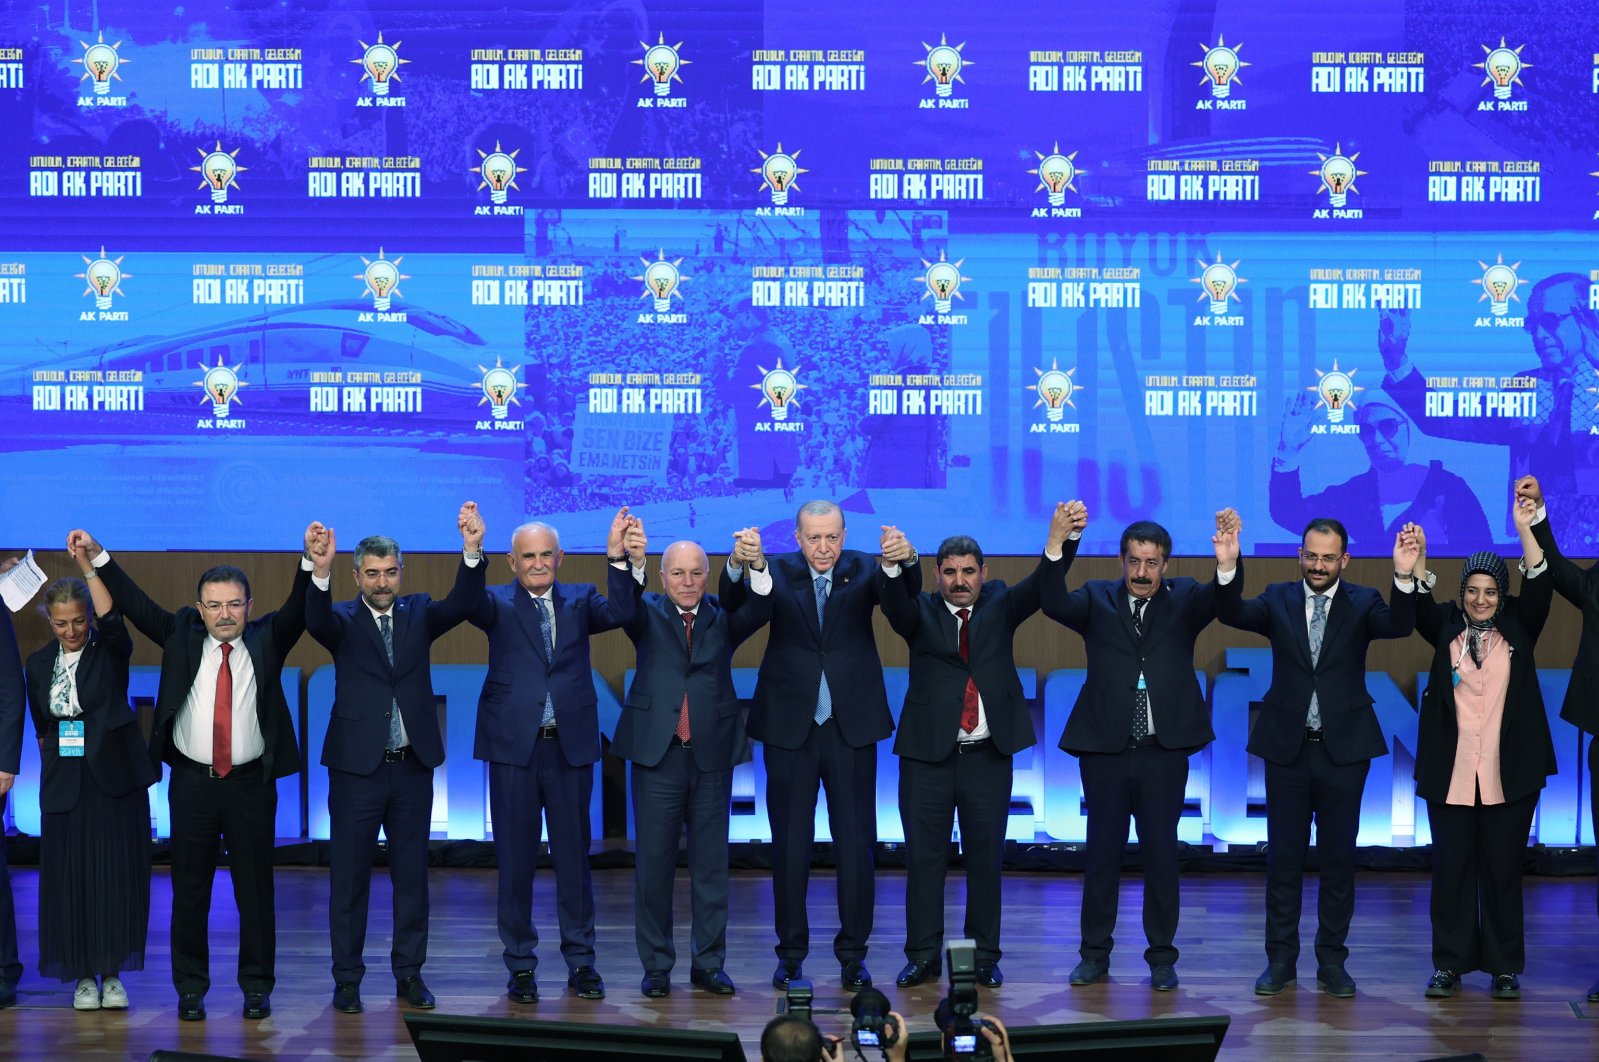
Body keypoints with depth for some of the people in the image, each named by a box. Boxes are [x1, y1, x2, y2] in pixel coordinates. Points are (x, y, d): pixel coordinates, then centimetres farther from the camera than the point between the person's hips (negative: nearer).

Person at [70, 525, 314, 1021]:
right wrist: (97, 556, -7)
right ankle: (190, 988, 16)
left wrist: (312, 561, -26)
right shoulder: (182, 635, 6)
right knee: (189, 891, 6)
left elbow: (300, 608, -10)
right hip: (191, 781, 1)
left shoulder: (267, 640, 3)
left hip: (252, 784, -1)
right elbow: (135, 603, 2)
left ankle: (257, 986, 16)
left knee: (255, 890, 5)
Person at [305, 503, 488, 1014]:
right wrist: (320, 572, -44)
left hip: (413, 766, 2)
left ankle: (409, 973, 18)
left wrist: (472, 551, -29)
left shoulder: (418, 614, 6)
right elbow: (317, 622, -23)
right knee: (350, 875, 4)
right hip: (357, 766, -2)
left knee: (412, 873, 9)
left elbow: (461, 604, -11)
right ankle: (347, 978, 12)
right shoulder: (343, 620, -1)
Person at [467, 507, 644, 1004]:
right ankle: (520, 965, 15)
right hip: (514, 745, -1)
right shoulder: (498, 604, 2)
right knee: (515, 857, 5)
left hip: (571, 745, 1)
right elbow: (469, 603, -19)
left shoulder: (579, 601, 8)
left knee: (574, 855, 8)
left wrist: (618, 558, -25)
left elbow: (619, 613, -10)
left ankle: (581, 961, 18)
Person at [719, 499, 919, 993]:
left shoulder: (863, 570, 0)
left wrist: (908, 559, -43)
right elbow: (732, 602, -19)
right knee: (790, 844, 7)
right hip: (790, 728, 0)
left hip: (852, 727, 0)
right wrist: (737, 565, -43)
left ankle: (853, 952, 14)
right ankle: (791, 951, 17)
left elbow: (907, 591, -19)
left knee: (856, 841, 4)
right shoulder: (778, 573, -2)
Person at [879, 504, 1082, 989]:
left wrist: (1061, 538, -31)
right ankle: (923, 956, 12)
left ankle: (983, 957, 14)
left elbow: (1041, 585, -10)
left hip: (988, 755, 1)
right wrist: (891, 566, -42)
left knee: (986, 857, 5)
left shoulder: (1000, 604, 6)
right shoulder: (922, 613, 3)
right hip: (927, 754, -1)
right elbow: (894, 602, -19)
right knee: (924, 856, 3)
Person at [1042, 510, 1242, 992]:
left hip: (1164, 752, 0)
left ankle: (1162, 957, 15)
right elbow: (1055, 605, -15)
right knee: (1102, 853, 8)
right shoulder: (1098, 599, 3)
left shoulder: (1183, 600, 4)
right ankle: (1095, 954, 18)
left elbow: (1220, 600, -16)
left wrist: (1227, 567, -39)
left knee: (1162, 854, 5)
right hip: (1105, 751, 0)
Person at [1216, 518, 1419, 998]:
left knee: (1339, 857, 6)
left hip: (1343, 747, -1)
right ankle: (1280, 960, 16)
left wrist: (1405, 578, -38)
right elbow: (1232, 614, -14)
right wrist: (1229, 567, -32)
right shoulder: (1279, 600, 2)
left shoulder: (1361, 603, -1)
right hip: (1287, 746, 1)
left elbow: (1398, 625, -19)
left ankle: (1332, 962, 16)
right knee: (1283, 856, 7)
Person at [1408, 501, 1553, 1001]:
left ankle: (1505, 966, 14)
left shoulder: (1518, 628, 5)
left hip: (1509, 774, 0)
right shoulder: (1447, 627, 6)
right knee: (1450, 869, 4)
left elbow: (1539, 588, -9)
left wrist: (1525, 529, -22)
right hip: (1450, 773, 0)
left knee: (1504, 870, 5)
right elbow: (1420, 607, -11)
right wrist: (1418, 562, -31)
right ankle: (1449, 964, 12)